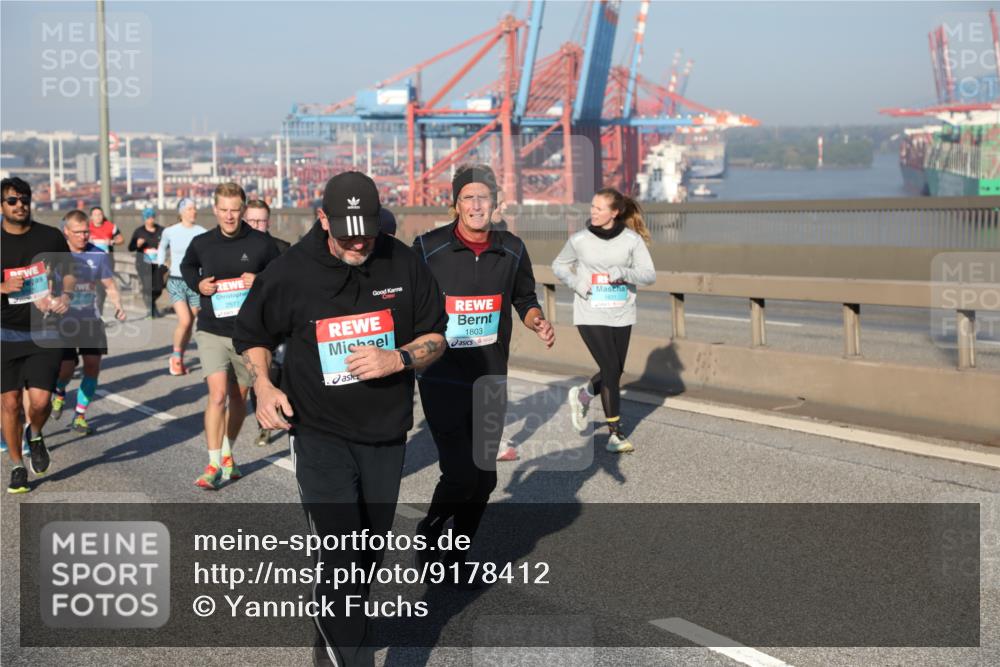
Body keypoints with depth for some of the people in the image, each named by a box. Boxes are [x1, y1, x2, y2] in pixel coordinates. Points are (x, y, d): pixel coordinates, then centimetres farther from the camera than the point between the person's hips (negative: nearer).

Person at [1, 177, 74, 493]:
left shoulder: (50, 236, 2)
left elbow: (69, 272, 14)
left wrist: (65, 295, -5)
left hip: (45, 333, -1)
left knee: (39, 400, -13)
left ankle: (35, 435, 23)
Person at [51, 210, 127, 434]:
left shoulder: (99, 255, 0)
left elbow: (110, 285, 7)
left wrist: (118, 306, -10)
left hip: (90, 319, 2)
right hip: (63, 320, -2)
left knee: (93, 364, -7)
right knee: (66, 368, -6)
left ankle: (80, 416, 10)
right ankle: (59, 393, 33)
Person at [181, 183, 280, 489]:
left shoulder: (263, 243, -4)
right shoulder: (201, 243, 1)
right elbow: (187, 267, 21)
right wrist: (198, 283, 0)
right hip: (212, 331, -1)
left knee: (238, 398, 13)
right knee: (218, 395, -15)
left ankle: (227, 455, 33)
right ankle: (214, 465, -9)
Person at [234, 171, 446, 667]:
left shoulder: (403, 264, -4)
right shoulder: (289, 271, -8)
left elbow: (435, 337, 4)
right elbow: (252, 334, 8)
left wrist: (398, 359, -16)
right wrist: (263, 386, -8)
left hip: (386, 435, 3)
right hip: (321, 435, -3)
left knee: (369, 557, 15)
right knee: (342, 560, -14)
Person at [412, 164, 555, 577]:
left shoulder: (512, 250, 3)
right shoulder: (428, 248, -9)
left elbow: (524, 298, 16)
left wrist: (537, 322, -4)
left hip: (492, 381, 5)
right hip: (443, 382, -4)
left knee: (484, 476, 10)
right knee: (460, 475, -10)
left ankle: (458, 554, 30)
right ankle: (427, 534, 20)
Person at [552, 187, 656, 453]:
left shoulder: (632, 240, -4)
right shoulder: (580, 240, -3)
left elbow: (649, 274, -6)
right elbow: (558, 265, 12)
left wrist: (623, 271, -23)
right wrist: (574, 282, -7)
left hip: (621, 316, 2)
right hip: (591, 316, -2)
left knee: (615, 371, 12)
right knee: (610, 370, -9)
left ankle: (582, 395, 42)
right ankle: (616, 432, 3)